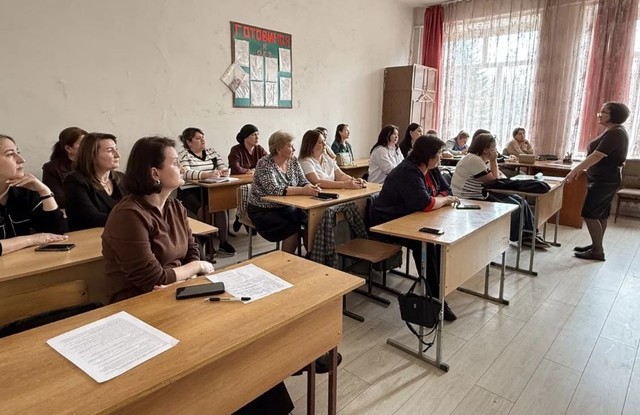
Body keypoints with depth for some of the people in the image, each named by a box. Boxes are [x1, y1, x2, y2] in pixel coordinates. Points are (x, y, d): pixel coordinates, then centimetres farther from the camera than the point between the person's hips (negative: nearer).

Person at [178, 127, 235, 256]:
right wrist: (207, 174, -35)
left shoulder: (212, 152, 15)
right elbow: (186, 173, -20)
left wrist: (225, 172, -17)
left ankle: (223, 242, -16)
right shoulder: (184, 155, -1)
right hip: (190, 192, -4)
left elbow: (224, 167, 10)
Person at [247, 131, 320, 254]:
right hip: (263, 211, -6)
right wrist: (302, 191, -35)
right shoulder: (265, 164, -18)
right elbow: (274, 190, -29)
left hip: (286, 207, 6)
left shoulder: (293, 161, 2)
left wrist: (312, 188, -23)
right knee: (293, 229, -26)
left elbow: (303, 181, 1)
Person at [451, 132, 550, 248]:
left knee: (519, 201, 6)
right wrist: (493, 160, -10)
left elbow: (495, 176, 11)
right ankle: (517, 237, 16)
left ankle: (529, 235, 15)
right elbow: (494, 180, -15)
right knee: (514, 207, -9)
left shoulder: (478, 158, 10)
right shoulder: (474, 160, -22)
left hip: (481, 194, 10)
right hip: (471, 200, -10)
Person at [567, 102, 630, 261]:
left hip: (604, 181, -10)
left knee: (589, 214, -8)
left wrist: (575, 170, -27)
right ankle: (596, 246, 22)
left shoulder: (614, 134, -19)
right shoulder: (614, 132, 14)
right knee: (600, 214, 14)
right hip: (604, 180, 10)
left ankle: (598, 251, -1)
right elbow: (598, 156, 19)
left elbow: (597, 156, -26)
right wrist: (581, 169, 17)